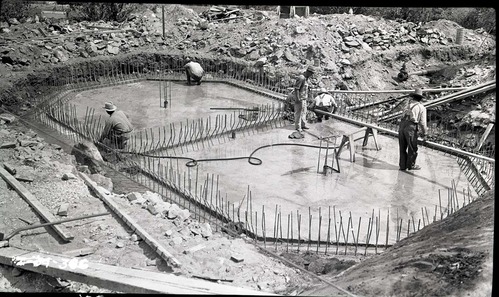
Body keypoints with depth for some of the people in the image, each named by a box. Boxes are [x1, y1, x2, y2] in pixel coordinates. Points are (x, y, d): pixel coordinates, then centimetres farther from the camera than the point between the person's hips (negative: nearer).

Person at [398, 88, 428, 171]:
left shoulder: (409, 105, 23)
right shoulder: (422, 108, 9)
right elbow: (423, 122, 4)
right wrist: (424, 134, 18)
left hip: (402, 125, 5)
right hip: (411, 127, -5)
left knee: (402, 148, 14)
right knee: (413, 148, 10)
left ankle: (402, 165, 19)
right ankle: (411, 165, 19)